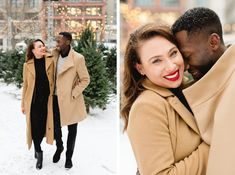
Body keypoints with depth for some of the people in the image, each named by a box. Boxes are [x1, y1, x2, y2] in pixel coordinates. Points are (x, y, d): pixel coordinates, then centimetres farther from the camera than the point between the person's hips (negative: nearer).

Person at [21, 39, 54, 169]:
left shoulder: (50, 61, -1)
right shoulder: (28, 65, -1)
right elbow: (25, 85, 4)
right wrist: (23, 103, 6)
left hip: (47, 101, 1)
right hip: (33, 101, -1)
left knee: (44, 126, 9)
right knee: (35, 127, 1)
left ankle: (37, 147, 37)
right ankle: (39, 153, 18)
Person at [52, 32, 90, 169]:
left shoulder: (78, 58, -13)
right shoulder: (54, 54, 2)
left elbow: (85, 79, -8)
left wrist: (73, 93, -13)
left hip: (70, 99, -4)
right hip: (56, 98, 4)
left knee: (72, 129, 9)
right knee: (56, 126, 12)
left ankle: (69, 156, 25)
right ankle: (59, 147, 40)